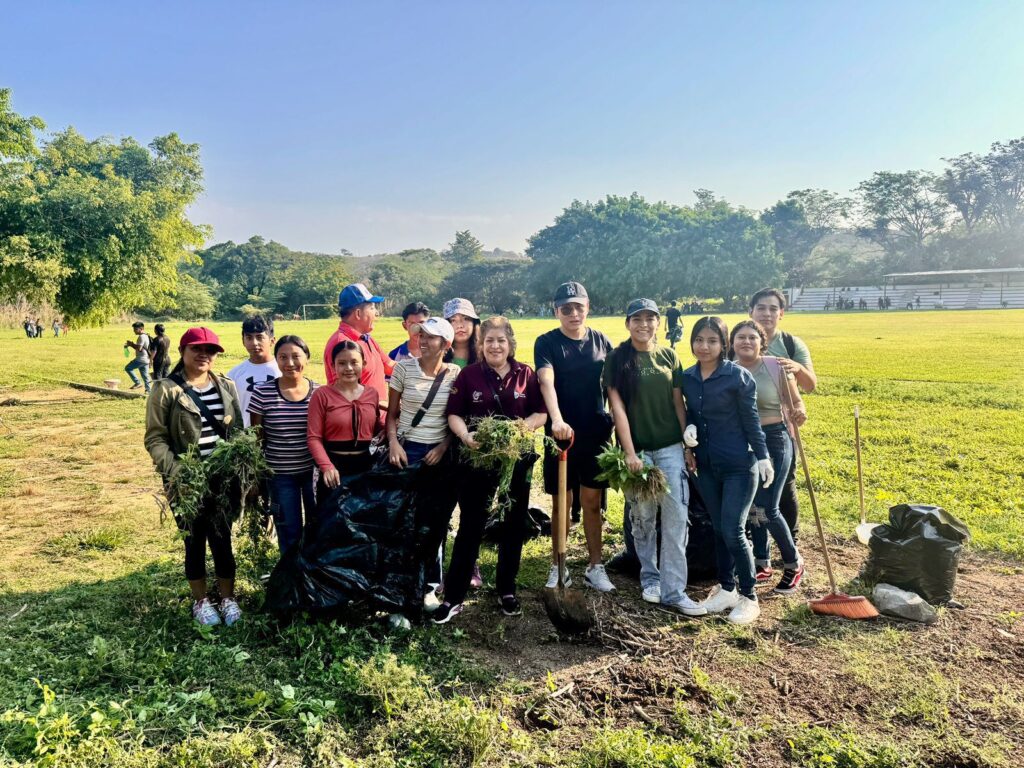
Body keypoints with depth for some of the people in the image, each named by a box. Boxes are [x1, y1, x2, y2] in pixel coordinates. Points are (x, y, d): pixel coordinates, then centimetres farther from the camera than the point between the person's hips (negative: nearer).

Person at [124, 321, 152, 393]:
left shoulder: (142, 337, -15)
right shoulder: (146, 336, 17)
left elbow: (139, 348, -22)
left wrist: (131, 344, -8)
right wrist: (132, 344, 10)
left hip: (141, 359, -10)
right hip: (146, 359, 10)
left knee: (128, 368, -4)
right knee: (145, 375, 11)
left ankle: (138, 383, -5)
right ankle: (148, 390, 11)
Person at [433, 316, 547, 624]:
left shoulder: (525, 374, 1)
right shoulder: (469, 374, -2)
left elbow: (541, 414, 2)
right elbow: (454, 414, -2)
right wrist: (466, 436, -21)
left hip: (517, 459, 2)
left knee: (513, 526, 12)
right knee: (470, 527, 2)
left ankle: (506, 590, 29)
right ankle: (453, 597, 11)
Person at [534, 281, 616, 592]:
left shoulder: (601, 341, 5)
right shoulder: (546, 343, -6)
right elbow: (546, 382, -21)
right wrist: (557, 420, -37)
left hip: (596, 433, 2)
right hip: (561, 432, -2)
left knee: (592, 502, 10)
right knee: (561, 502, 8)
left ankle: (595, 567, 20)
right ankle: (558, 566, 21)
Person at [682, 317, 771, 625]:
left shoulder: (739, 376, -12)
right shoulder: (687, 378, 2)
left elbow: (751, 420, -8)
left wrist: (763, 457, -12)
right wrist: (687, 447, 5)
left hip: (739, 466, -5)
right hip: (706, 466, 5)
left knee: (733, 531, -6)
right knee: (718, 529, 14)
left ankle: (749, 597, 11)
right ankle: (726, 589, 29)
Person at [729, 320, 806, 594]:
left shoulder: (776, 366, -7)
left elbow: (795, 402, -1)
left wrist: (799, 414, -24)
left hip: (773, 440, -4)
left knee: (766, 509, -6)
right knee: (752, 506, 11)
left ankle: (794, 564, 16)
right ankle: (762, 565, 27)